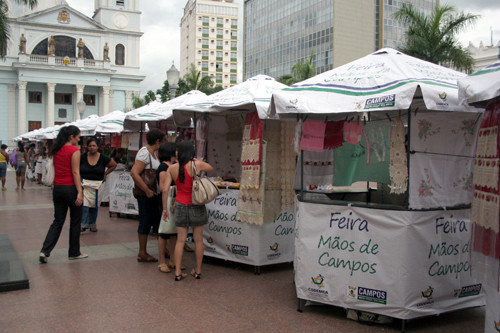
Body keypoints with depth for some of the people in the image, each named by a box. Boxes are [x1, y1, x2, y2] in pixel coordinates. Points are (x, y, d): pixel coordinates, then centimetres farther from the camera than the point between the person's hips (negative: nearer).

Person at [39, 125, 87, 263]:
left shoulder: (56, 150, 9)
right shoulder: (74, 150, -12)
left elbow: (55, 169, 13)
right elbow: (75, 172, -17)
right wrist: (79, 192, -18)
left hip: (57, 188, 7)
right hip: (71, 188, -6)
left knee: (58, 221, 11)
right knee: (75, 222, 8)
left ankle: (45, 251, 0)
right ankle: (74, 252, 18)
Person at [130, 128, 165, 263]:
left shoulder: (154, 153, 12)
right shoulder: (144, 153, -17)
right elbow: (134, 173, -25)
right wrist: (147, 190, -24)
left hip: (154, 192, 9)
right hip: (145, 194, -9)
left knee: (158, 219, 13)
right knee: (146, 221, -1)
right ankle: (142, 253, 11)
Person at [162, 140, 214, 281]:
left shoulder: (172, 168, -5)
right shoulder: (197, 165, -13)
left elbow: (165, 190, -6)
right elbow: (211, 168, 9)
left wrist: (165, 208, 4)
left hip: (180, 206, 2)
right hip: (196, 206, -2)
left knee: (180, 240, 9)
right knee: (198, 239, 11)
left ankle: (178, 272, 11)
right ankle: (198, 271, 21)